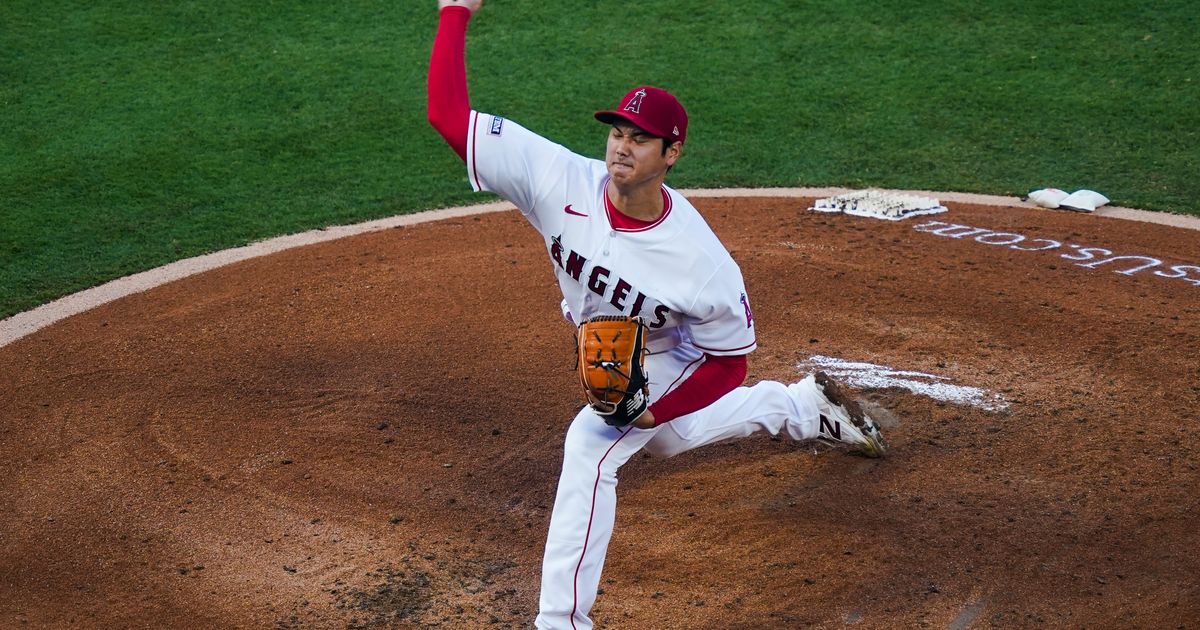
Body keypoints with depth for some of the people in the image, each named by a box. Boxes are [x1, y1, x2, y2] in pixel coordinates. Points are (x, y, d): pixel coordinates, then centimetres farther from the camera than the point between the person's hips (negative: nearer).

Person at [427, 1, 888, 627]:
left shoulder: (700, 258, -39)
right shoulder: (562, 181, -34)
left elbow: (730, 358, -23)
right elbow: (448, 114, -37)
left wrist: (649, 411, -34)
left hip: (671, 362, -6)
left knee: (591, 445, -27)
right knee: (672, 436, 32)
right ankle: (806, 404, 55)